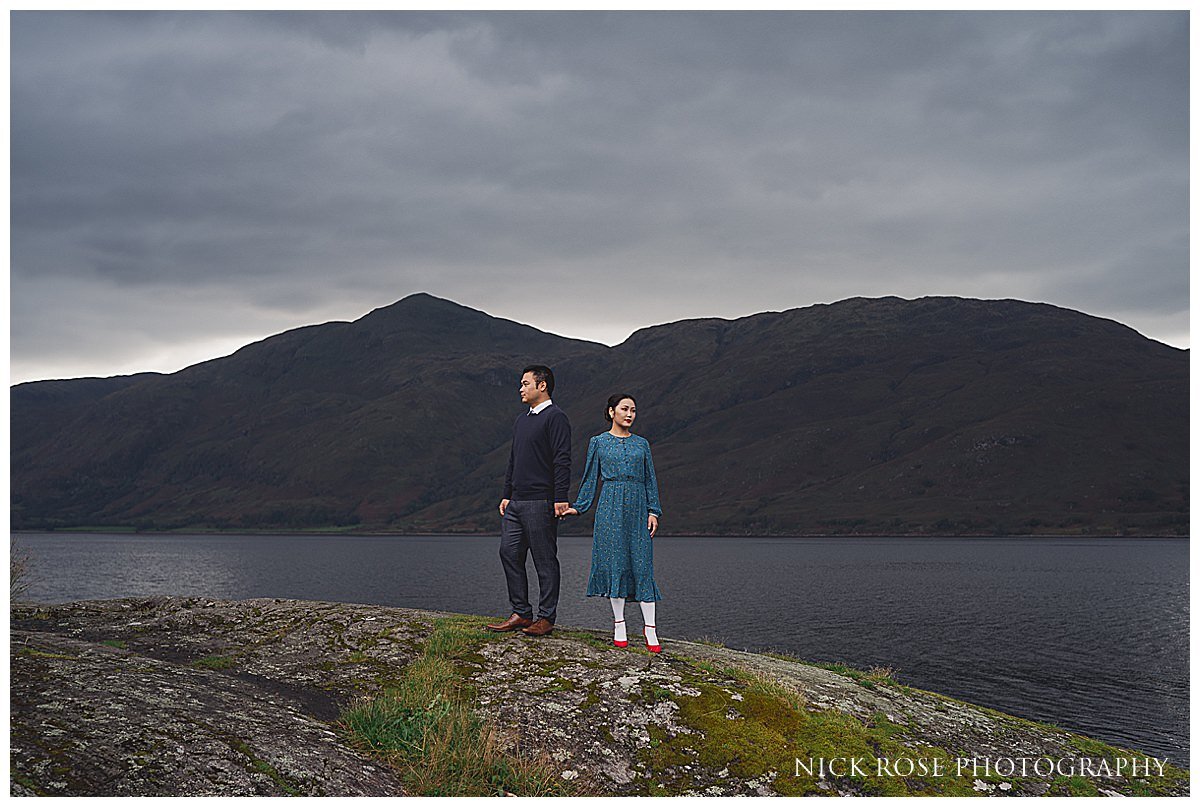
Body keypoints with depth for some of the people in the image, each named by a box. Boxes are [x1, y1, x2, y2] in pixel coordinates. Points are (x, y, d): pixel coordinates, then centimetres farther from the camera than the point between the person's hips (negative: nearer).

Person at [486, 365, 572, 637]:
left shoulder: (555, 417, -7)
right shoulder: (521, 420, 20)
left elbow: (562, 461, -14)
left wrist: (560, 499, -19)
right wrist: (507, 495, 19)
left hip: (541, 503, -9)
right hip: (516, 503, 9)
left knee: (545, 561, -2)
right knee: (509, 553, 6)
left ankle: (546, 618, 5)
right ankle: (521, 613, 13)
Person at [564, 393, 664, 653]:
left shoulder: (642, 444, 13)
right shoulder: (598, 442, 7)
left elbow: (650, 480, 13)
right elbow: (590, 479, 9)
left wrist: (653, 511, 3)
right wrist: (578, 507, 1)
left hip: (637, 507, 2)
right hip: (611, 508, -2)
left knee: (642, 564, -3)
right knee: (615, 562, -3)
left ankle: (649, 627, 0)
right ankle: (619, 625, 7)